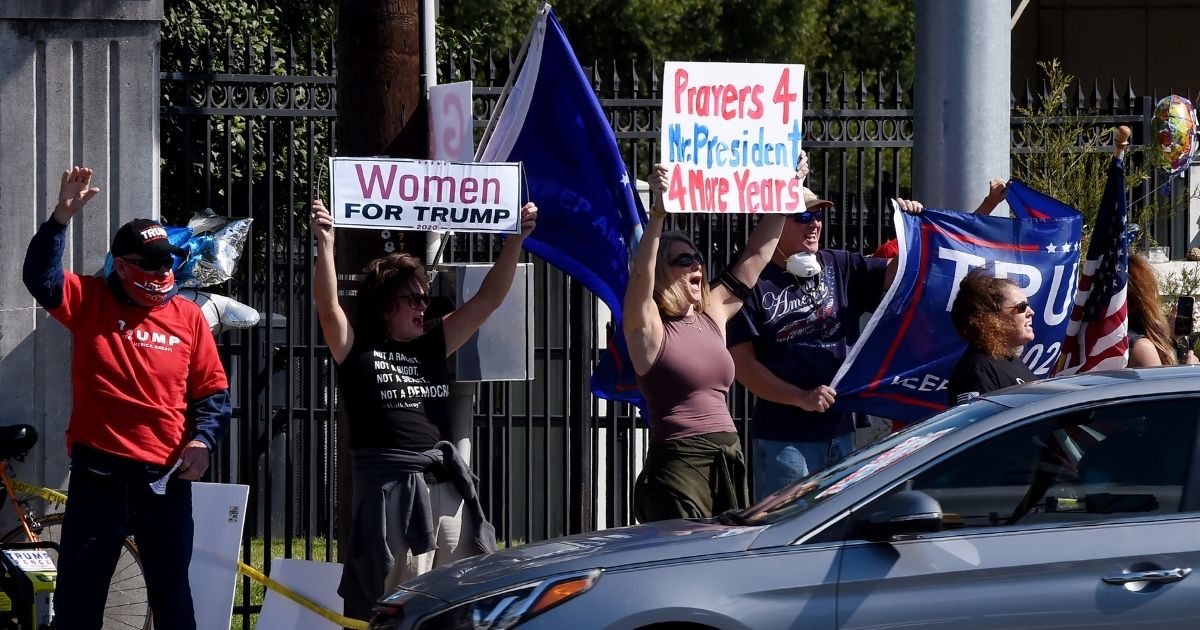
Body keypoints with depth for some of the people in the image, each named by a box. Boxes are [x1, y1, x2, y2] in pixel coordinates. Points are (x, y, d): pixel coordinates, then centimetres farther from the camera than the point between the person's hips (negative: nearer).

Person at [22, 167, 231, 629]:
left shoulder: (188, 316, 6)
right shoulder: (90, 301, 2)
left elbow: (213, 390, 9)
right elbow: (41, 278, -16)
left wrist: (203, 438, -8)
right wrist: (62, 217, -27)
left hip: (165, 479, 1)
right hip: (98, 476, -1)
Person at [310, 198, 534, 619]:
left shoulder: (434, 345, 15)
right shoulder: (357, 349, 2)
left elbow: (489, 299, 14)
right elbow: (328, 307, -14)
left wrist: (516, 239, 6)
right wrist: (325, 244, -25)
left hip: (447, 487, 5)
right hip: (390, 488, -5)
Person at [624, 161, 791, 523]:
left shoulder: (712, 316, 15)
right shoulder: (648, 330, -3)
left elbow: (756, 256, 19)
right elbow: (640, 274, -21)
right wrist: (659, 211, -32)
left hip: (729, 458, 7)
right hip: (678, 463, -7)